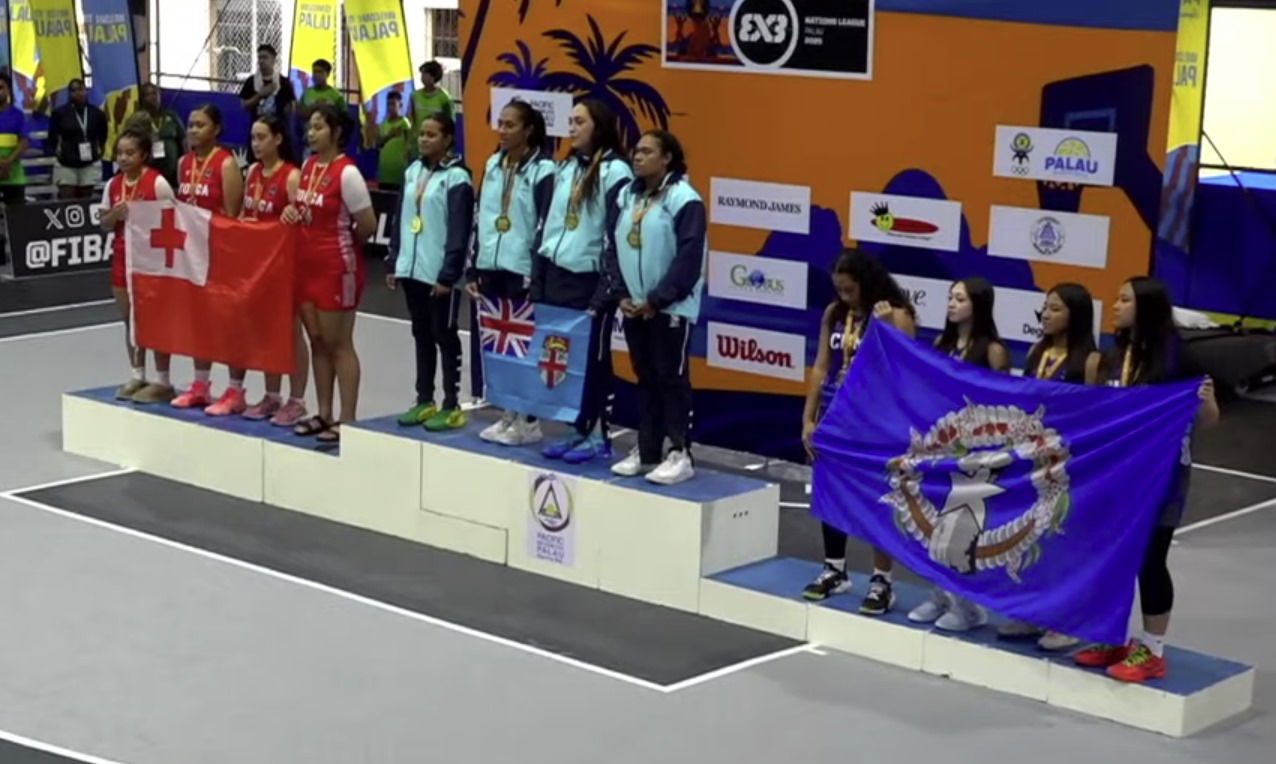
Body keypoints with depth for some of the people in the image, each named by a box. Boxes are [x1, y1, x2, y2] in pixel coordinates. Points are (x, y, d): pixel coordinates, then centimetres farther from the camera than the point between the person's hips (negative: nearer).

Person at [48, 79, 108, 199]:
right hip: (66, 164, -2)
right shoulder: (60, 112, -5)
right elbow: (52, 135, 8)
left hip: (90, 163, 2)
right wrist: (57, 150, 1)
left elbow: (103, 133, 18)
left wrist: (100, 149, 12)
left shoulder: (96, 113, 1)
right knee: (66, 200, -8)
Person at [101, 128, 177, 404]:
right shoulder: (113, 185, 6)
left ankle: (162, 381, 6)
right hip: (122, 257, 6)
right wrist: (115, 214, -10)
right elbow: (105, 224, 10)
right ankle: (137, 376, 21)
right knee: (130, 319, 11)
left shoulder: (157, 183, -12)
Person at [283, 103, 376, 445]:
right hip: (308, 264, 8)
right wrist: (292, 211, 1)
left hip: (338, 267, -8)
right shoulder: (308, 166, 8)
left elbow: (368, 225, -14)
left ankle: (347, 420, 3)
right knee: (317, 341, 13)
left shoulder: (347, 173, -16)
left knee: (338, 343, -3)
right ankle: (324, 414, 21)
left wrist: (344, 245, 1)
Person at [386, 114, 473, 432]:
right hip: (412, 269, 7)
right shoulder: (414, 171, 12)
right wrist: (394, 262, 12)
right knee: (421, 335, 13)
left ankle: (451, 406, 6)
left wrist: (448, 274, -17)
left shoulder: (456, 177, -10)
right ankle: (424, 401, 21)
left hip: (439, 273, -7)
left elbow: (459, 231, -14)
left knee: (444, 336, 0)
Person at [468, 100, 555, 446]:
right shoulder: (493, 165, 13)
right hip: (490, 268, 6)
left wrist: (537, 275, -14)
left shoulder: (543, 170, -7)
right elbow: (480, 219, 15)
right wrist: (473, 269, 12)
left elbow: (546, 225, -10)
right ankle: (509, 414, 16)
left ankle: (529, 421, 5)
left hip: (523, 271, -6)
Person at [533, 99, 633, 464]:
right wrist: (538, 278, 13)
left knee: (592, 357, 0)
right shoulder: (565, 169, 14)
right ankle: (577, 429, 16)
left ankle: (597, 434, 8)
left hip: (590, 278, -7)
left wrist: (607, 288, -15)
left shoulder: (615, 171, -9)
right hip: (557, 275, 7)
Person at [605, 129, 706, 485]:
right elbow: (614, 248, 12)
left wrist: (656, 300, -15)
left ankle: (680, 455, 3)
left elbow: (689, 259, -16)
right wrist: (622, 295, 0)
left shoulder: (684, 199, -12)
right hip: (634, 306, 7)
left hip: (670, 308, -7)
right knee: (645, 379, 12)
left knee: (672, 378, -2)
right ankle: (646, 451, 19)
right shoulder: (627, 196, 9)